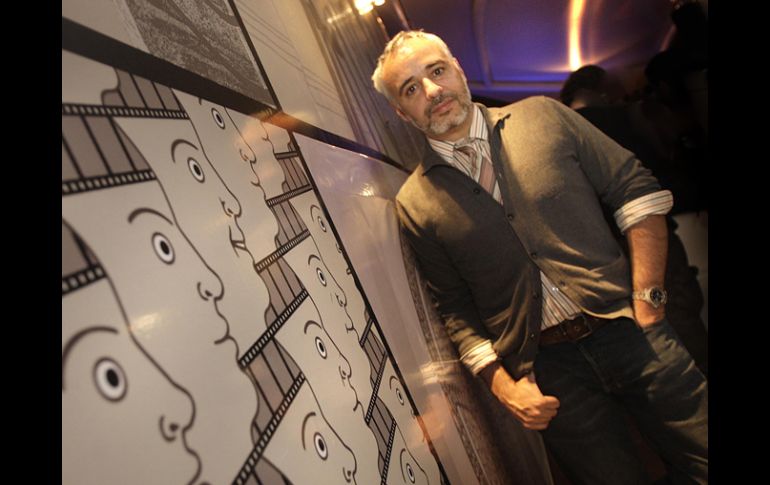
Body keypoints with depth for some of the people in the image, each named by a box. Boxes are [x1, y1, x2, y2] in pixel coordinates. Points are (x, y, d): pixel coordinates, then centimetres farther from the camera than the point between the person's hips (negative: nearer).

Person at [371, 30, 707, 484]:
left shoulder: (543, 116, 2)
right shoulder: (415, 205, 0)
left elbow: (637, 190, 3)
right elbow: (455, 310, 4)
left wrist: (648, 298, -5)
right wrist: (502, 384, -6)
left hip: (628, 329, 1)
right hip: (546, 370, -1)